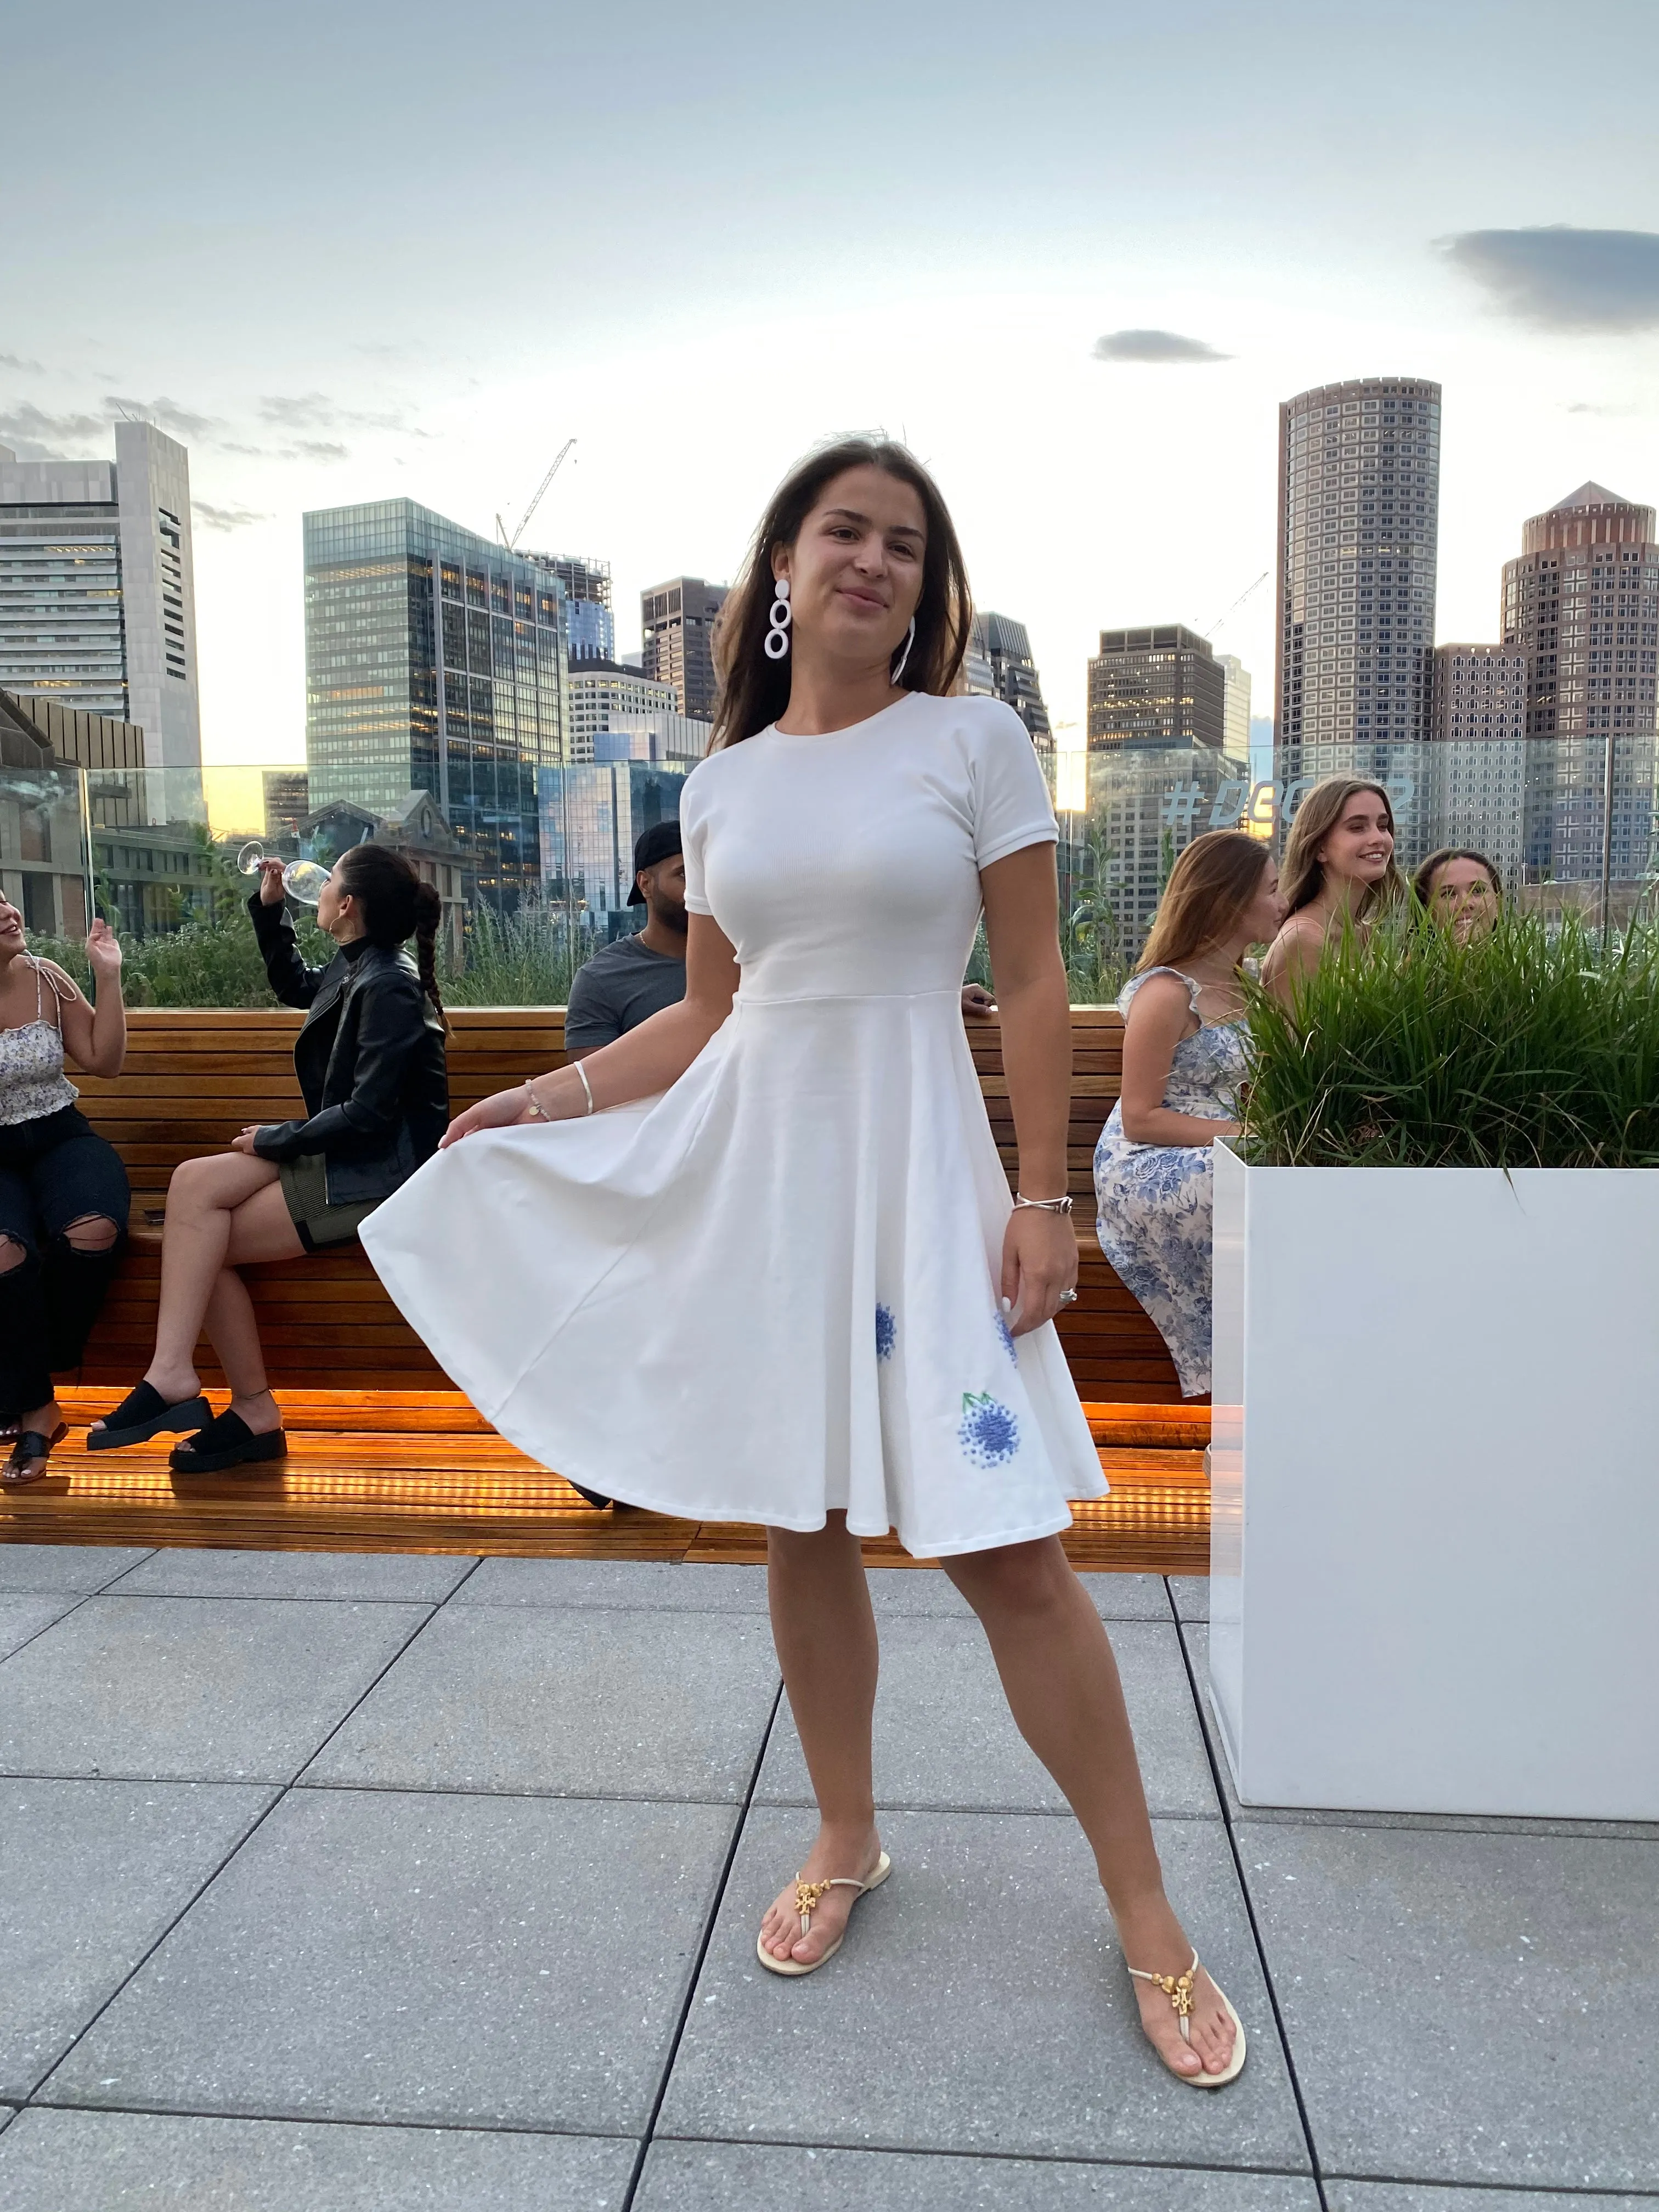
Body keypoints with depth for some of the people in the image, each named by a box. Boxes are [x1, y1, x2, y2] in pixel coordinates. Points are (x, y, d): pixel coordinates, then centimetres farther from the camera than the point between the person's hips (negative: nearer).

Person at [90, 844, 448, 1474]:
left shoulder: (388, 988, -17)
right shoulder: (355, 970, 12)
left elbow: (367, 1114, -22)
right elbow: (295, 987, 36)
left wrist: (275, 1140, -11)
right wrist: (269, 908, 25)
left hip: (380, 1175, -9)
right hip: (345, 1157, 9)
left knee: (205, 1241, -13)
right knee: (194, 1181, -9)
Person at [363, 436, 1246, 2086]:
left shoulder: (972, 740, 0)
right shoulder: (721, 788, 10)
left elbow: (1034, 985, -3)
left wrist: (1044, 1194, -9)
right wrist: (546, 1100, 9)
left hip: (912, 1162, -3)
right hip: (753, 1161, 4)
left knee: (1005, 1548, -5)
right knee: (802, 1529, 11)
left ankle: (1147, 1916, 13)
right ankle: (845, 1841, 33)